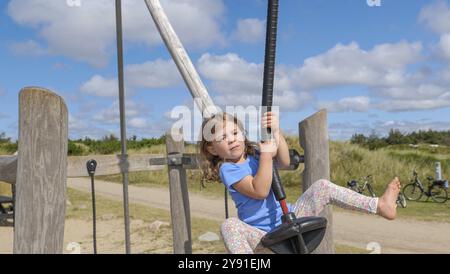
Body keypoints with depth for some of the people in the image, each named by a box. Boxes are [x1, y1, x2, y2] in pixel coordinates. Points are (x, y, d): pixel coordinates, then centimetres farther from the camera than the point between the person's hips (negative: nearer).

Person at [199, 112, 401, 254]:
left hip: (289, 220, 5)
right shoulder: (227, 169, -11)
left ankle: (380, 205, -6)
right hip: (263, 238, -5)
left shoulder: (254, 155, 6)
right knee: (230, 225, -36)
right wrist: (266, 154, -27)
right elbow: (260, 191, -24)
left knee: (322, 186, -7)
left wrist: (275, 132, -26)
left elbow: (284, 162, -13)